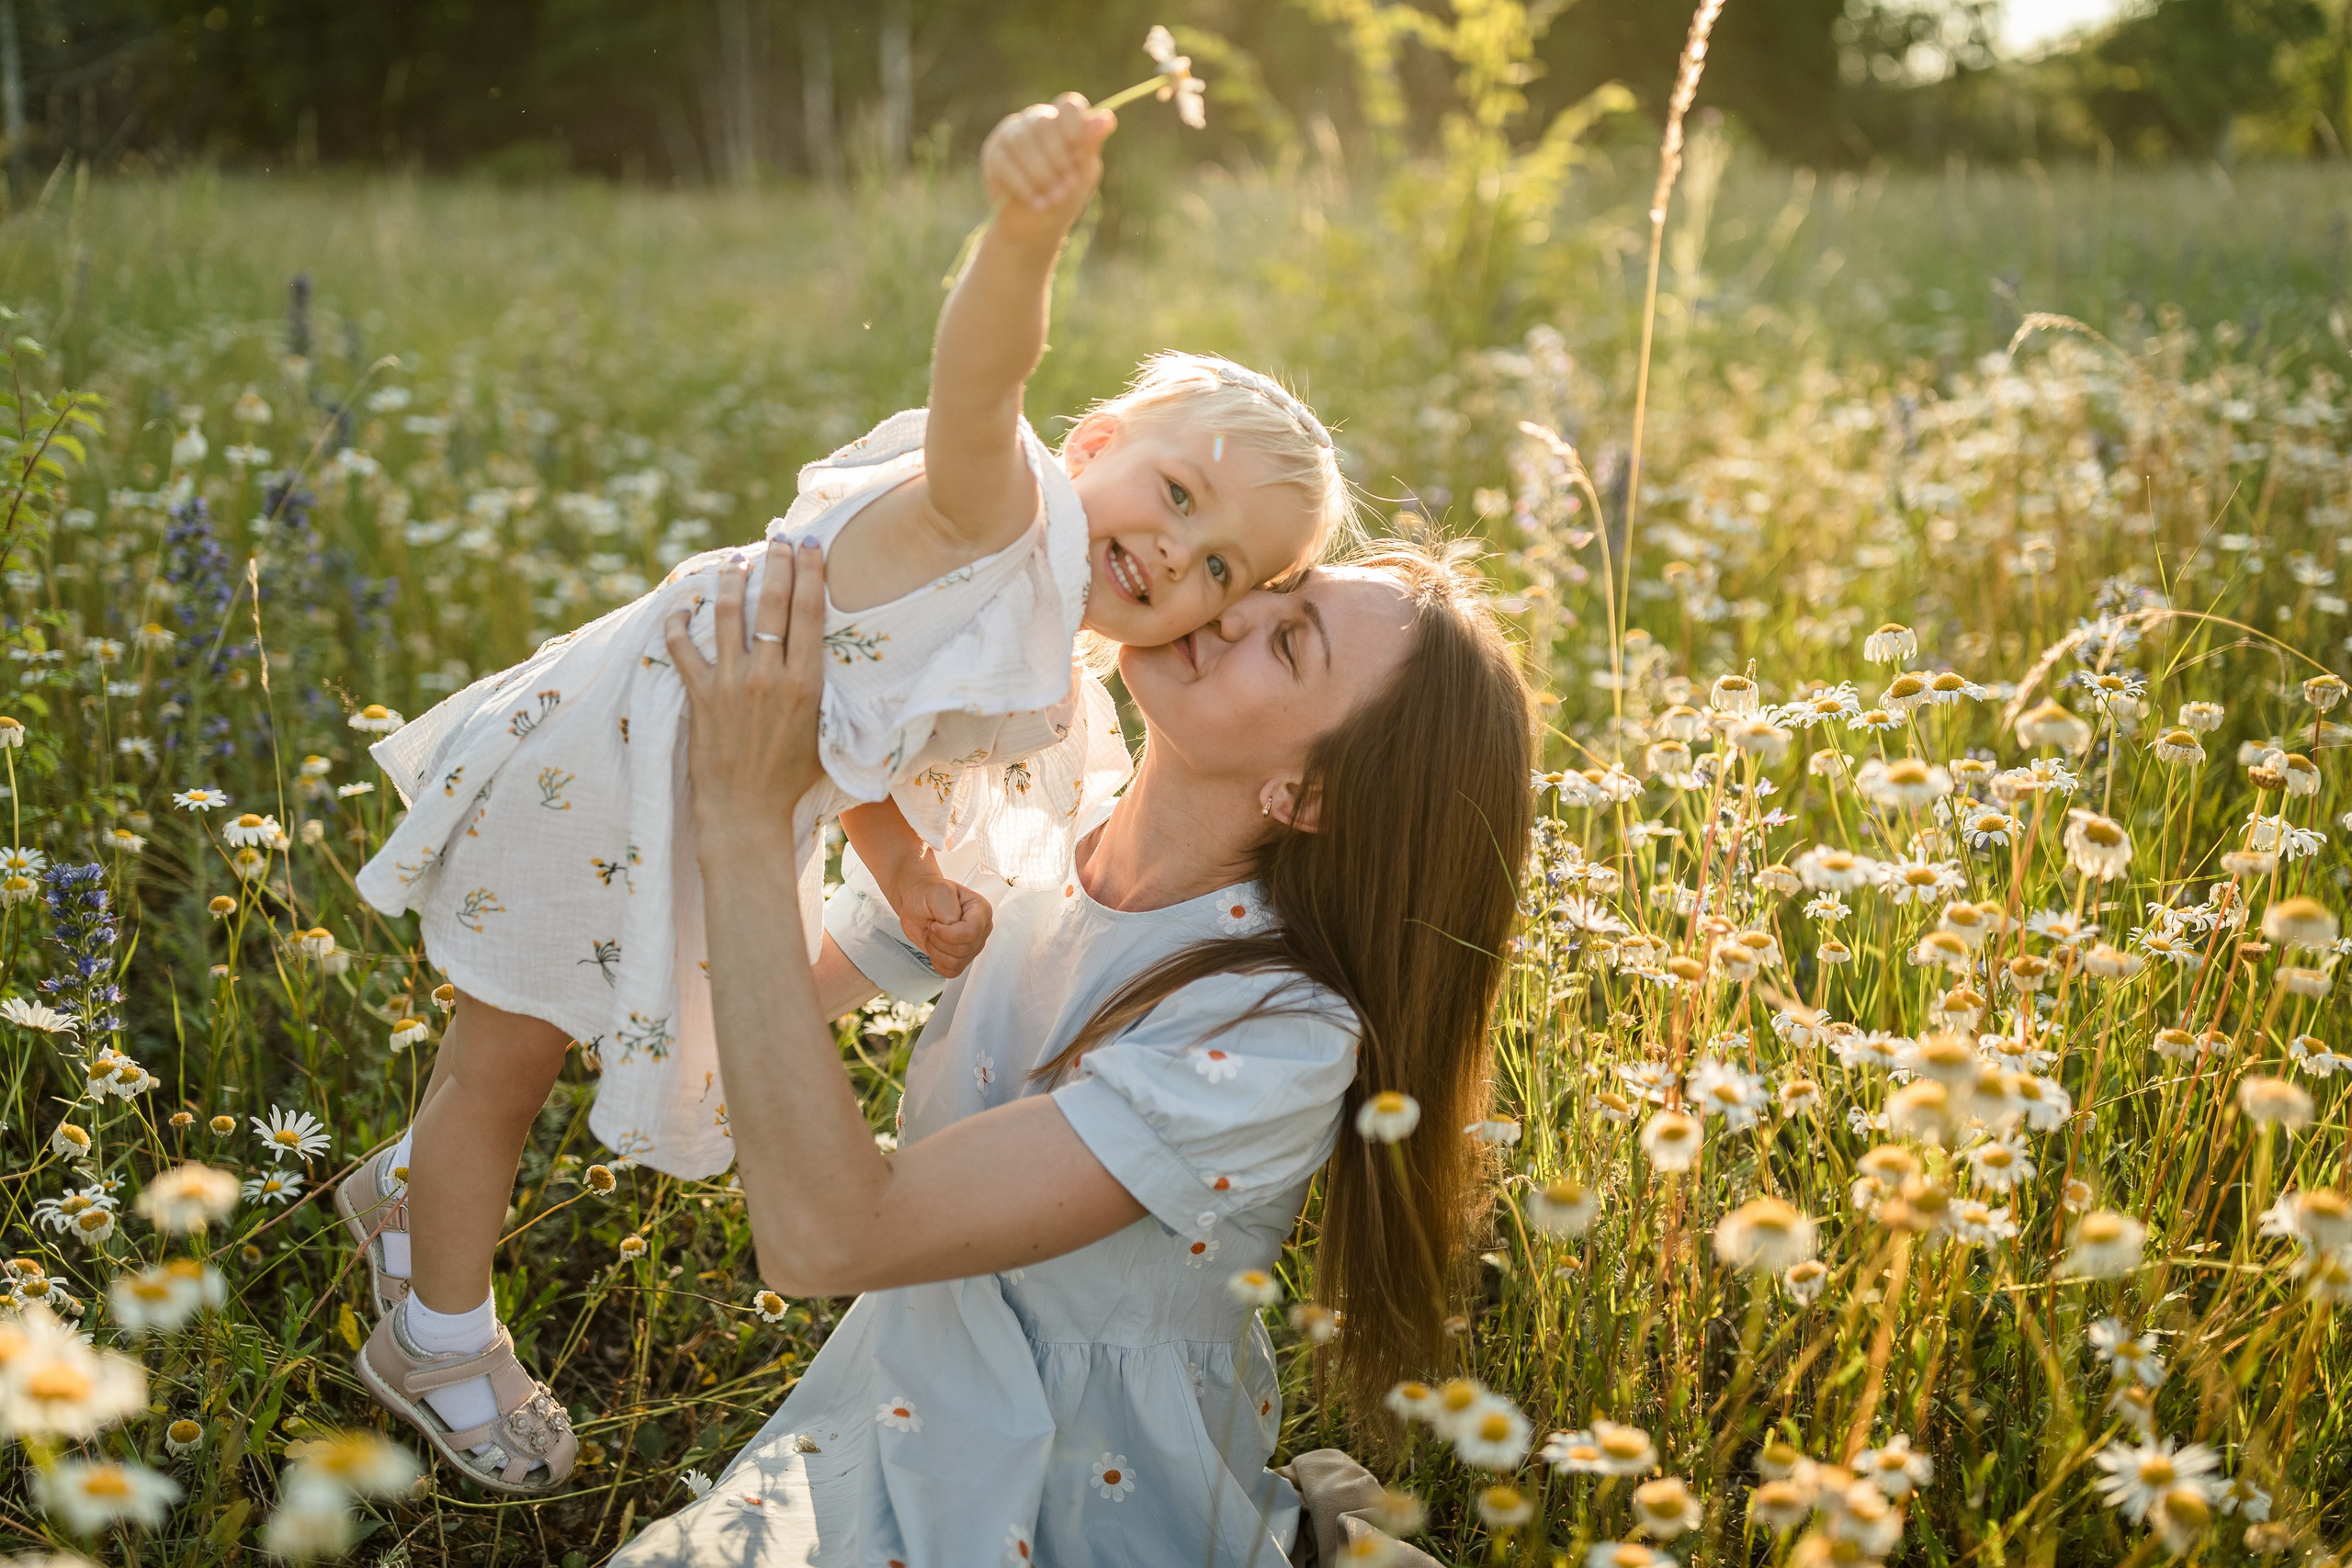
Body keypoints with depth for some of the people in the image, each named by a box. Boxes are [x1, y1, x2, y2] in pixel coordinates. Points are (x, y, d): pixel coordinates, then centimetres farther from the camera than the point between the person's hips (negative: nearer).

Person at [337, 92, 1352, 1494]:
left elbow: (859, 752, 9)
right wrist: (1028, 234, -67)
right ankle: (440, 1342, 34)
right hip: (592, 781, -9)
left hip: (702, 824, 9)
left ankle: (413, 1191, 58)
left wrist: (914, 885, -5)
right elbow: (979, 382, -49)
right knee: (507, 1058, 11)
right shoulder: (1001, 513, -26)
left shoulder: (1042, 683, 1)